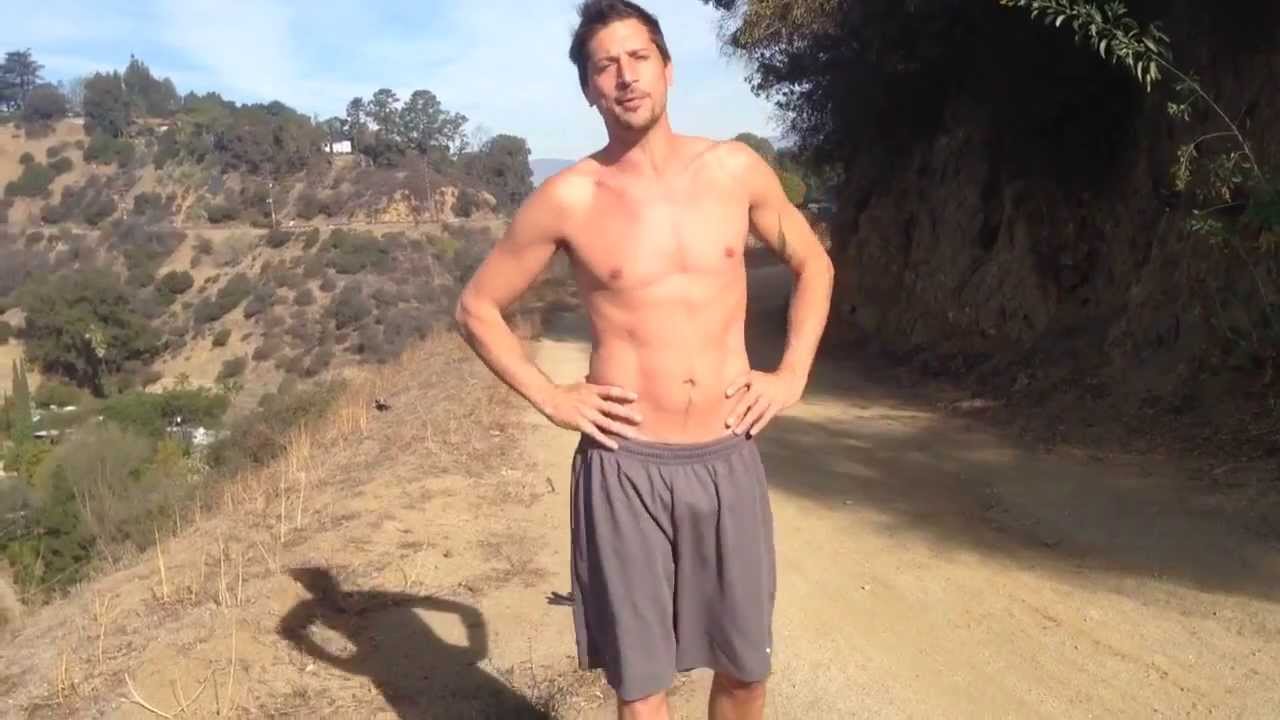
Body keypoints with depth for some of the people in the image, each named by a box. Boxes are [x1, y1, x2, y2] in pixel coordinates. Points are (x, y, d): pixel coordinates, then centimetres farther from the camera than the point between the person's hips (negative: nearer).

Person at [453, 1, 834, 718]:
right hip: (624, 467, -2)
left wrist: (792, 375, 6)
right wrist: (550, 398, -4)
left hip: (729, 460, 3)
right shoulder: (567, 198, -5)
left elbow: (814, 265, 17)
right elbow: (478, 307, 6)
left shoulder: (735, 169, 2)